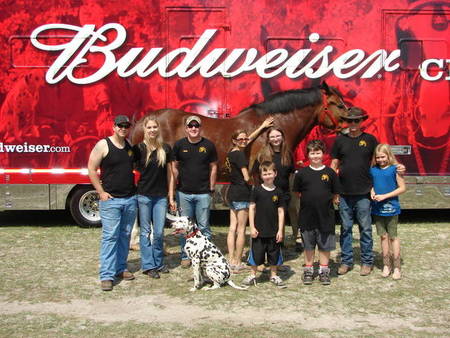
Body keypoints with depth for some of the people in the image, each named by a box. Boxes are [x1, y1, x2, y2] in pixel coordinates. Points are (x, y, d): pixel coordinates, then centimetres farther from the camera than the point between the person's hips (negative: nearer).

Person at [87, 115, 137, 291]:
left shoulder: (130, 146, 10)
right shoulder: (103, 145, -7)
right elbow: (91, 169, -7)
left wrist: (135, 189, 13)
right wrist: (101, 192, -10)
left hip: (130, 199, 6)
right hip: (110, 199, -6)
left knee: (125, 235, 12)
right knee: (110, 236, -7)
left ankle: (120, 268, 24)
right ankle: (106, 275, -4)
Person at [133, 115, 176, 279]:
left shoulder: (166, 149, 3)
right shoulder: (138, 148, -3)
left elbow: (170, 174, 7)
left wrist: (171, 197, 6)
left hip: (161, 197, 2)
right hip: (144, 196, -2)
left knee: (159, 232, 6)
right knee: (146, 231, 7)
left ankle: (158, 262, 23)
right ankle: (148, 265, 16)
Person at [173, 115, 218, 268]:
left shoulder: (208, 145, 2)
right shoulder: (179, 145, 3)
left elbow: (213, 167, 7)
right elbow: (174, 167, 8)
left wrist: (211, 188, 4)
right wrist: (175, 187, 3)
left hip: (203, 193, -1)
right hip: (183, 193, 1)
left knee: (204, 226, 4)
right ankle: (185, 256, 19)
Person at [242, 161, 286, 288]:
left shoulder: (278, 192, 0)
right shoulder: (257, 190, -4)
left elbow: (281, 211, 2)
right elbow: (252, 208, -2)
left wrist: (280, 230, -2)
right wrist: (252, 227, -6)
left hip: (274, 231, 2)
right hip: (259, 230, -1)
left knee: (274, 254, 12)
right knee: (256, 253, 7)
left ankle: (274, 275, 28)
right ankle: (252, 275, 23)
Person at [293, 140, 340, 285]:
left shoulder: (330, 172, 0)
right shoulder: (302, 173, 0)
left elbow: (335, 195, 6)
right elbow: (298, 193, 8)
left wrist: (324, 201, -1)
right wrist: (309, 199, 1)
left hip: (325, 215, 0)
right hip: (307, 217, 0)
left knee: (325, 246, 8)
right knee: (308, 246, 11)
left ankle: (324, 271, 21)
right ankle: (308, 270, 22)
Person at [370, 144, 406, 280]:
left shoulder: (394, 169, -8)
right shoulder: (373, 170, 6)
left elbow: (402, 188, -9)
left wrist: (384, 196, -15)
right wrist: (372, 192, -7)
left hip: (391, 208, -4)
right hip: (377, 209, 4)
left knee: (393, 237, 2)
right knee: (383, 236, 12)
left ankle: (397, 267, 11)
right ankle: (386, 265, 21)